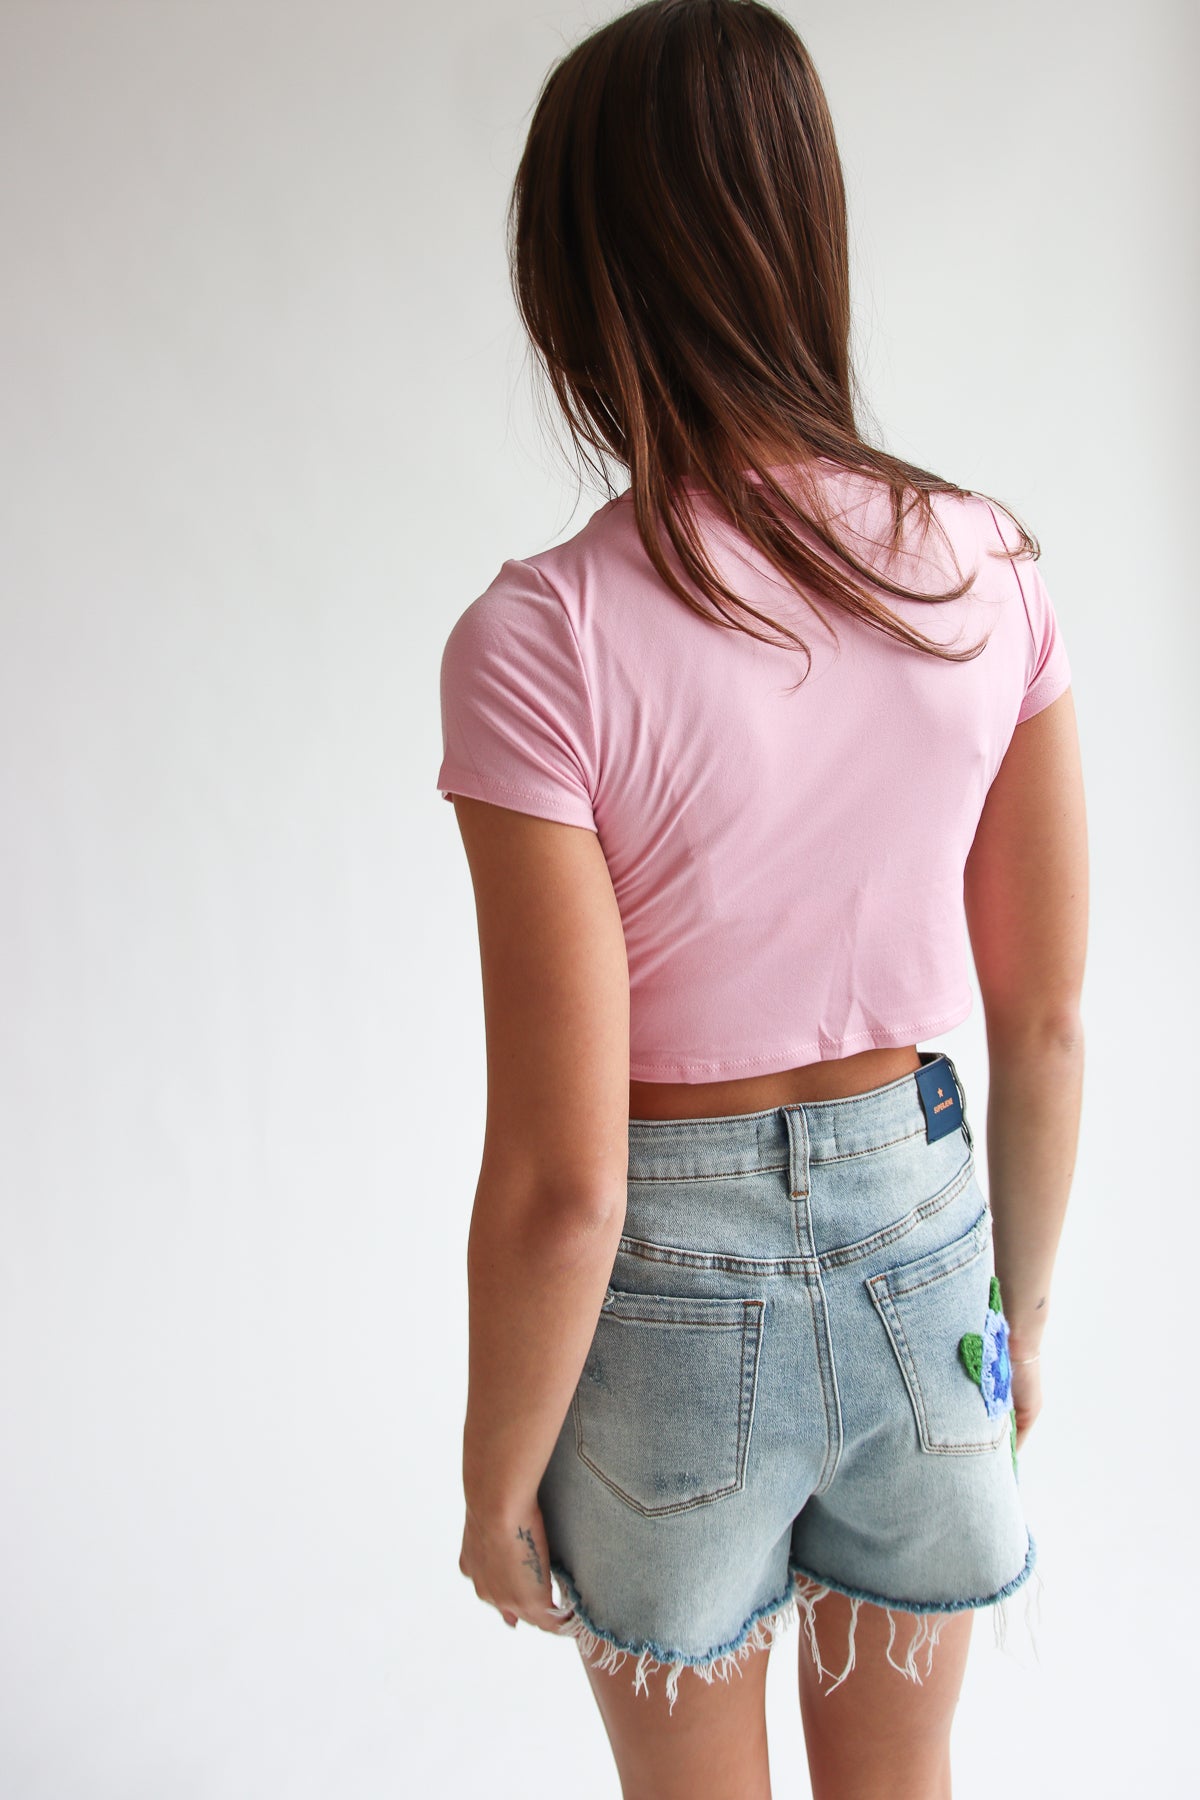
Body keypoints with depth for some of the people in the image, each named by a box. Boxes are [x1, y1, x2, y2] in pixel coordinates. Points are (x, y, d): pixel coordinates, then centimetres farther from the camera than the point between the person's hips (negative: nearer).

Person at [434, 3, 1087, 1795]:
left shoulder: (544, 640, -24)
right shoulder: (988, 570, -10)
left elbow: (558, 1184, -21)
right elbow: (1049, 1024, -2)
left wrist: (496, 1483, -4)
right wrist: (1023, 1305, 14)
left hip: (677, 1286, -3)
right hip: (921, 1233, 4)